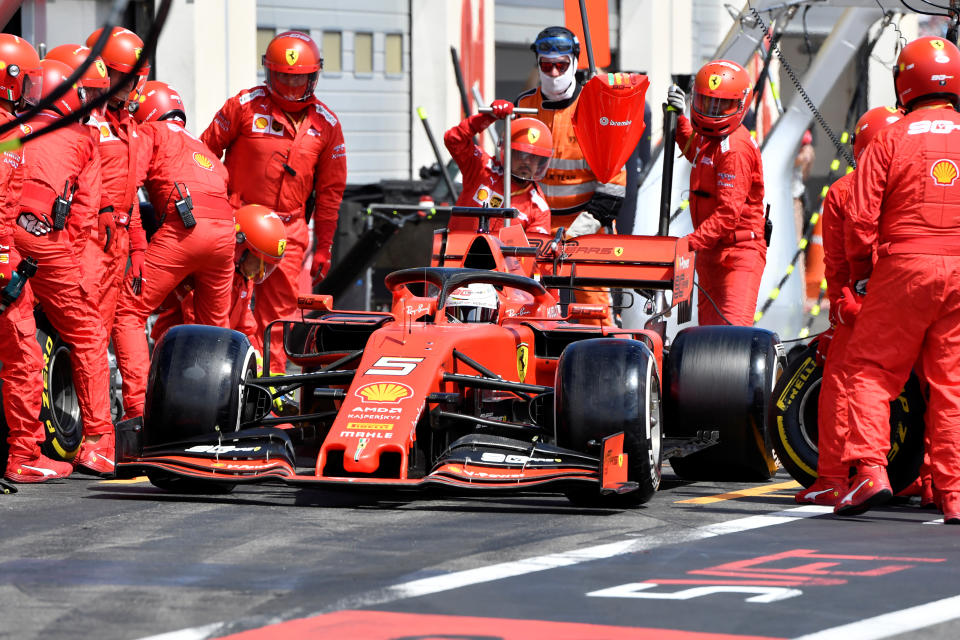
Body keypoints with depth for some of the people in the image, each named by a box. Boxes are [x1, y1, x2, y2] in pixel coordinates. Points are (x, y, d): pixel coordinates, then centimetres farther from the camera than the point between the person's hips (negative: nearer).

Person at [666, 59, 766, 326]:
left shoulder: (735, 149, -20)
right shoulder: (708, 133, 10)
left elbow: (728, 212, -26)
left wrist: (691, 242, -30)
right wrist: (680, 120, 25)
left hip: (739, 251, -10)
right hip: (711, 249, 10)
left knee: (734, 328, -20)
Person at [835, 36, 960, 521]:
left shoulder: (890, 140, -2)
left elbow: (862, 219, -5)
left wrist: (861, 276, 9)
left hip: (904, 268, -3)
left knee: (870, 369, 6)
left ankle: (868, 469, -8)